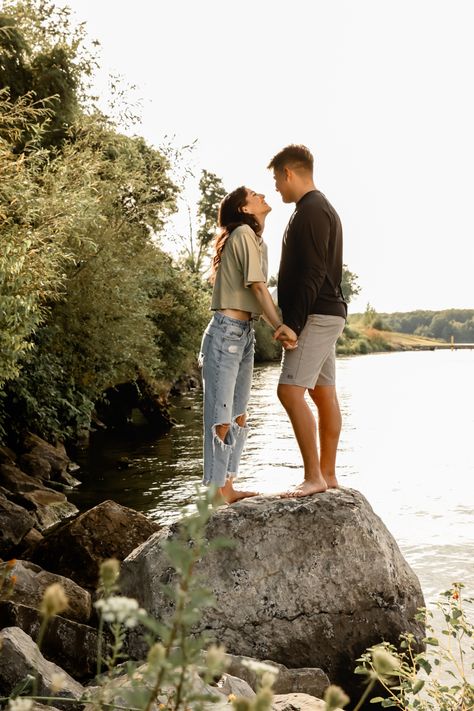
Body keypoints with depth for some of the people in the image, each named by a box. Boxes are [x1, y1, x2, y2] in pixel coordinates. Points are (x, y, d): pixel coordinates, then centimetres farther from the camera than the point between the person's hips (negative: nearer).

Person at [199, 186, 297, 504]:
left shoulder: (256, 240, 20)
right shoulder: (244, 233, -8)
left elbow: (259, 291, 11)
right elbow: (258, 287, -15)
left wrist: (280, 328, -2)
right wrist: (281, 326, -18)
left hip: (244, 334, 10)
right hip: (226, 333, -10)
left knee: (239, 417, 11)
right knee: (221, 417, -7)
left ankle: (227, 487, 17)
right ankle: (216, 494, -2)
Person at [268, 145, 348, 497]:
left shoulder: (311, 211, -13)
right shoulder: (323, 209, 21)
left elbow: (313, 274, -21)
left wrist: (293, 323, -21)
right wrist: (295, 320, 20)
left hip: (316, 316, -11)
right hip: (327, 315, 11)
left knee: (290, 391, -14)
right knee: (324, 394, 10)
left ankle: (313, 476, -12)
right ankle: (328, 474, 14)